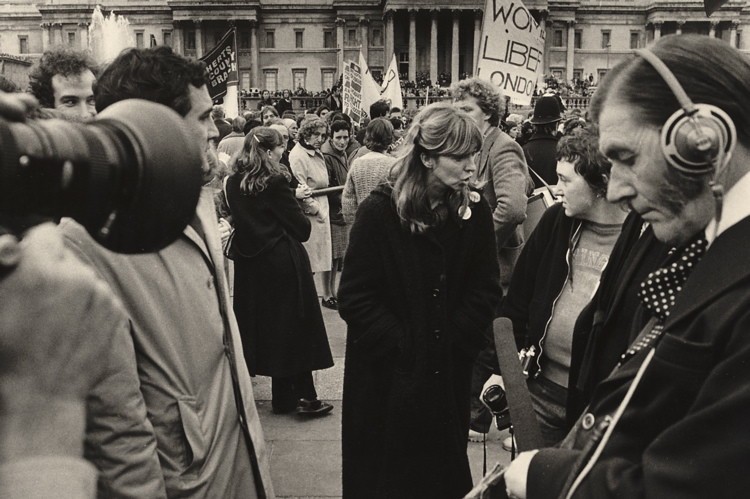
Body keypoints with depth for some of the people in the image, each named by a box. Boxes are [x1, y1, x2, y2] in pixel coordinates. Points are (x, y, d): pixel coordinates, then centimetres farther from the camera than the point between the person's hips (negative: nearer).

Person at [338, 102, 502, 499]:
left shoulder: (474, 211, -1)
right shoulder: (380, 212, -13)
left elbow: (485, 290, -1)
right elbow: (355, 299, -15)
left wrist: (455, 342, -12)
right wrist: (404, 348, -18)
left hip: (449, 375, 3)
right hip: (388, 380, -3)